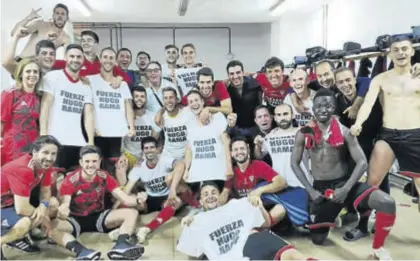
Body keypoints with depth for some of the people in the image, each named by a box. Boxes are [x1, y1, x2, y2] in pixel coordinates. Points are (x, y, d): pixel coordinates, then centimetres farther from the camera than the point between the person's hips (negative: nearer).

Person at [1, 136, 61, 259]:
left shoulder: (44, 164, -8)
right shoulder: (22, 169, -33)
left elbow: (45, 191, 2)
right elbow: (21, 209, -34)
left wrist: (43, 207, -20)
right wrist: (43, 216, -16)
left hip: (15, 202, 9)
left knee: (53, 203, 5)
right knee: (25, 222, -35)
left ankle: (16, 237, 8)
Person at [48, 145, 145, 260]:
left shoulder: (104, 177, -9)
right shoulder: (70, 180, -16)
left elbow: (125, 199, -12)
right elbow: (65, 204, -29)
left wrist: (137, 200, -34)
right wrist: (61, 211, -54)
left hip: (98, 217, 3)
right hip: (75, 220, -2)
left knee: (132, 213, -18)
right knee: (52, 225, -35)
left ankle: (121, 245, -43)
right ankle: (81, 251, -53)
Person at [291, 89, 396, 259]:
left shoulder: (344, 132, -5)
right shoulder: (304, 134, -2)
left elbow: (362, 162, -8)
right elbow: (295, 164, 4)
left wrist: (346, 189, -19)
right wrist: (310, 190, -6)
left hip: (345, 183, -1)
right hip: (320, 188, 2)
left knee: (387, 203, -28)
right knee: (317, 240, 3)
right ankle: (332, 215, 36)